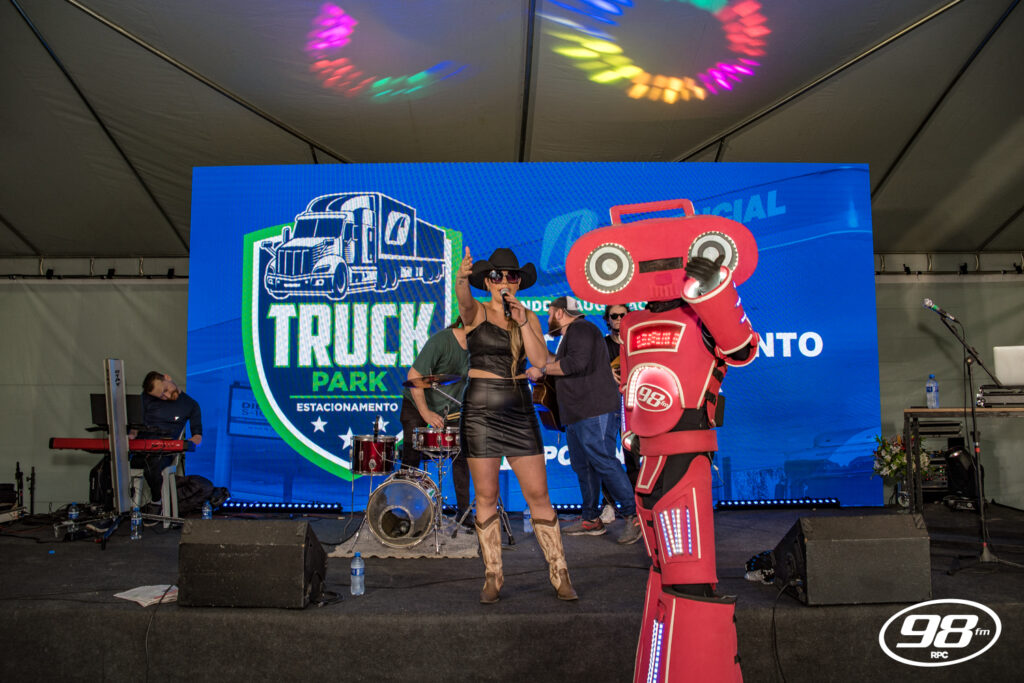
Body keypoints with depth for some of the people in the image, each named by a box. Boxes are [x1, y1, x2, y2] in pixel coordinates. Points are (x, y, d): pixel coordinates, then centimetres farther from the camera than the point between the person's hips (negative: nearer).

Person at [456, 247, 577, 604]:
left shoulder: (529, 317, 9)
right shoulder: (476, 311, -1)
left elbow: (541, 360, -4)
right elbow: (463, 299, -26)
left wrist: (521, 321, -13)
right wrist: (461, 277, -48)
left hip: (520, 409, 3)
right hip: (481, 409, -2)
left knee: (538, 493, 2)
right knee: (486, 496, 3)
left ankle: (559, 574, 12)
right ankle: (492, 577, 16)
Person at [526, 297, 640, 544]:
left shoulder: (580, 329, -8)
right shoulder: (570, 335, 25)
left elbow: (576, 363, -22)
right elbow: (561, 364, 28)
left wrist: (542, 369, -14)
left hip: (595, 412, -11)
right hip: (576, 414, 11)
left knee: (604, 463, -13)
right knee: (582, 466, 11)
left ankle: (634, 515, -8)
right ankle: (591, 520, 17)